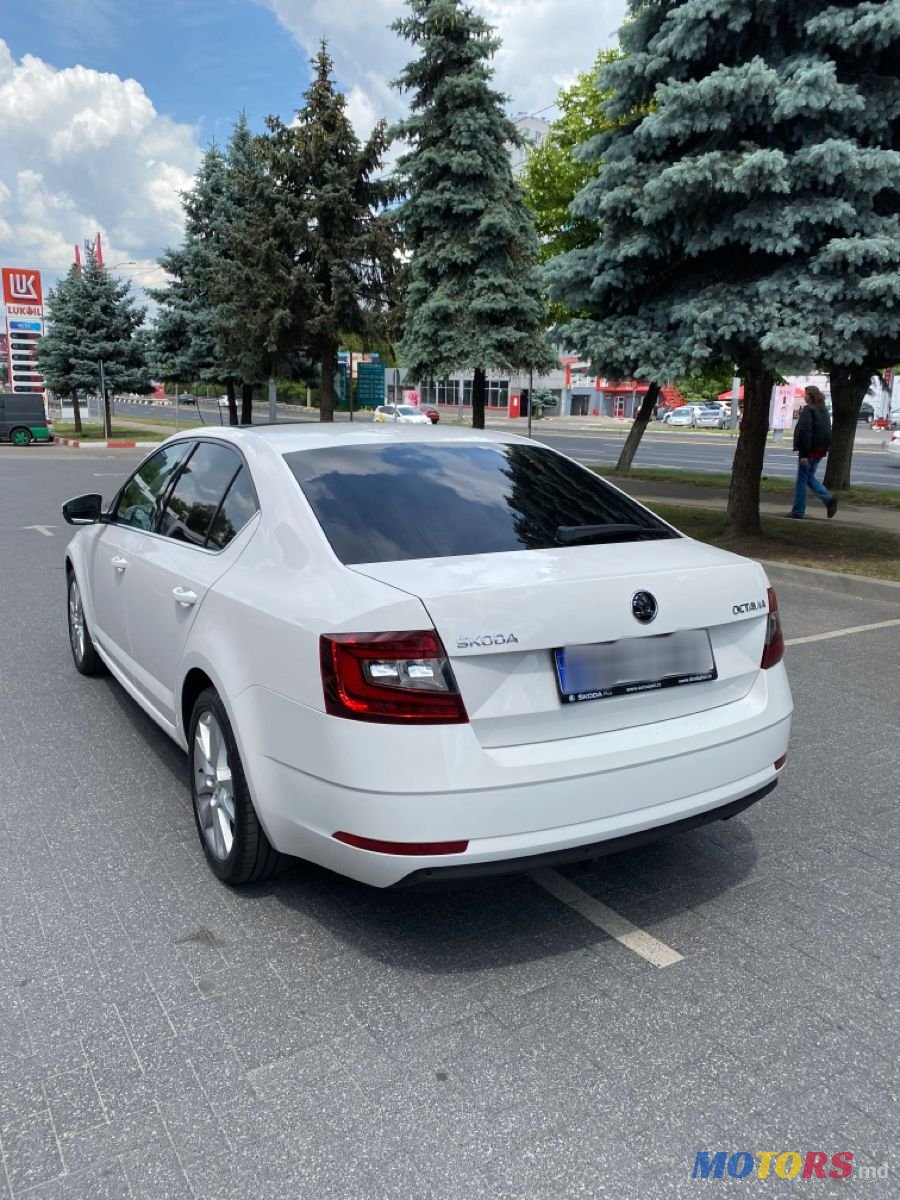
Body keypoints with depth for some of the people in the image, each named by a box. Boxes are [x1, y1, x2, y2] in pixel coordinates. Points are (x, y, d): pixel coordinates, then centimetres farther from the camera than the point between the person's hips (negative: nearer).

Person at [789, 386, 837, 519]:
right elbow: (828, 431, 17)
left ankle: (798, 511, 4)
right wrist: (826, 447, 19)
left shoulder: (808, 410, -15)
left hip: (810, 449, -8)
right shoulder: (824, 410, 13)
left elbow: (805, 432, -20)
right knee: (810, 477, 18)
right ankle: (829, 499, 1)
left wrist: (804, 454, -21)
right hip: (820, 450, 8)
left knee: (802, 480, 0)